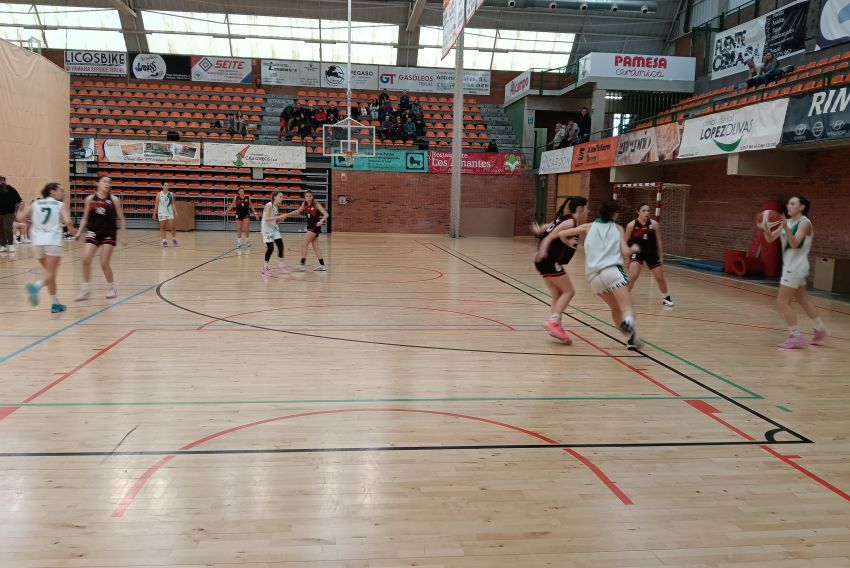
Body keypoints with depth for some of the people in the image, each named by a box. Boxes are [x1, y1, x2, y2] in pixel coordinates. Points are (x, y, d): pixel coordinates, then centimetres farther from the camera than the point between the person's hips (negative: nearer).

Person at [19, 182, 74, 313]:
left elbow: (20, 218, 4)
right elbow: (67, 222, -11)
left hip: (37, 242, 5)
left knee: (50, 273, 19)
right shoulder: (61, 205, 5)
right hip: (53, 242, -5)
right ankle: (35, 286, -33)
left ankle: (56, 303, 21)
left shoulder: (35, 204, 14)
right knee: (50, 274, -2)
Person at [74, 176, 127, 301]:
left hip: (108, 234, -2)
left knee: (104, 264, -4)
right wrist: (79, 232, 2)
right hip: (93, 232, 2)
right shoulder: (90, 199, 3)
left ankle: (112, 288, 16)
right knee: (86, 260, -9)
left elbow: (121, 219, 1)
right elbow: (85, 218, 11)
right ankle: (86, 290, 3)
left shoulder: (114, 199, -2)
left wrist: (123, 236, -3)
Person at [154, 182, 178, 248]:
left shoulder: (171, 194, 4)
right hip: (161, 213, -1)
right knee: (162, 227, 1)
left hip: (170, 212, 1)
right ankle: (164, 241, 4)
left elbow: (172, 204, 6)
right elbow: (157, 204, 3)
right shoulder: (159, 194, 0)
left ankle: (174, 239, 16)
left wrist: (175, 212, -3)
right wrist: (154, 213, 2)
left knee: (172, 226, -3)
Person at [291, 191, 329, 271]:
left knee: (304, 244, -11)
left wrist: (321, 221, -38)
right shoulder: (304, 204, 4)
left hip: (315, 226, -7)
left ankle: (302, 264, -10)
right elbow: (298, 211, 21)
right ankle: (322, 265, 13)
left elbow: (326, 214, -20)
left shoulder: (316, 204, -15)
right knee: (315, 246, 8)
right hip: (310, 226, 7)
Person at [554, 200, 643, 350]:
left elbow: (561, 234, 18)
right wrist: (634, 248, 29)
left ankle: (632, 339, 16)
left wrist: (570, 243, 37)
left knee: (615, 308, 22)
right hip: (612, 270, -4)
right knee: (627, 310, -19)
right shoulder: (618, 228, 17)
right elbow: (626, 252, 8)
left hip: (593, 276, 4)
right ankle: (628, 321, -52)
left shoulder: (589, 227, 21)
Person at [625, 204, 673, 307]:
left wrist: (661, 257, 4)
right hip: (637, 253, -2)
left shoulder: (654, 224, -7)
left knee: (660, 278, 7)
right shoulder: (632, 225, -11)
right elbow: (626, 242, 1)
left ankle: (666, 298, 30)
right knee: (632, 276, -21)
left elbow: (658, 241, 2)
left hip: (652, 254, 2)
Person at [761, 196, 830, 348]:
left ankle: (796, 337, -6)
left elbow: (794, 244, -25)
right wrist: (765, 228, -14)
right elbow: (770, 238, 6)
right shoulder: (788, 222, 10)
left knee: (782, 302, -10)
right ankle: (820, 329, 33)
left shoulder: (804, 223, -13)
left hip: (796, 267, -9)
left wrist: (785, 228, -37)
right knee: (803, 300, 21)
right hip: (790, 266, 9)